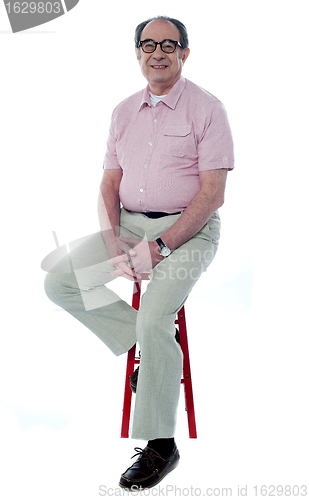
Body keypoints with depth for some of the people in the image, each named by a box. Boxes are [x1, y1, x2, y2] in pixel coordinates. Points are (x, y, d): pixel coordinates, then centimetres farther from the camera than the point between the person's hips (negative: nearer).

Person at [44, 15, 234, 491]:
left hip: (189, 229, -6)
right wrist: (114, 241, -6)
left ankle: (160, 444, -9)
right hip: (129, 223, 6)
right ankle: (153, 346, 1)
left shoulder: (207, 108, -5)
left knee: (154, 320, -26)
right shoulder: (124, 111, 13)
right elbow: (109, 183, 12)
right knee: (60, 282, -9)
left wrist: (159, 246, -19)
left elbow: (212, 194, -12)